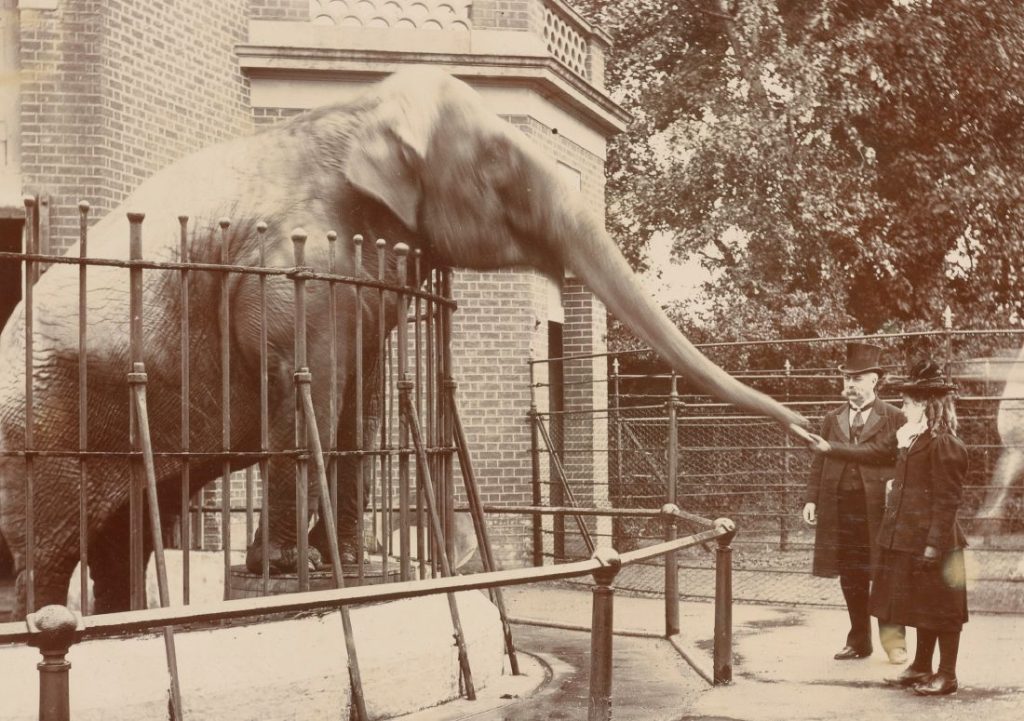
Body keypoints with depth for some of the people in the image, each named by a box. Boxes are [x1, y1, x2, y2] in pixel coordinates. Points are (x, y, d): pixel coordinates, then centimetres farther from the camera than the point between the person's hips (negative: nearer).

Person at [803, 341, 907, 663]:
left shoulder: (893, 418, 1)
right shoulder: (832, 420, 13)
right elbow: (819, 463, 12)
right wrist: (811, 500, 3)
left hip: (878, 508, -4)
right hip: (839, 508, 4)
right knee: (851, 578, 9)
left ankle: (893, 640, 12)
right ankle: (859, 640, 19)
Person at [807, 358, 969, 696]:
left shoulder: (945, 445, -18)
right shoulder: (911, 437, 10)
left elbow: (948, 500, -20)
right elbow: (871, 452, 21)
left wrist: (934, 545, -21)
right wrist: (828, 447, 20)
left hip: (932, 542, -9)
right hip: (908, 539, 9)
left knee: (941, 610, 2)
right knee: (921, 606, 17)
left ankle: (947, 675, 11)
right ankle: (921, 667, 28)